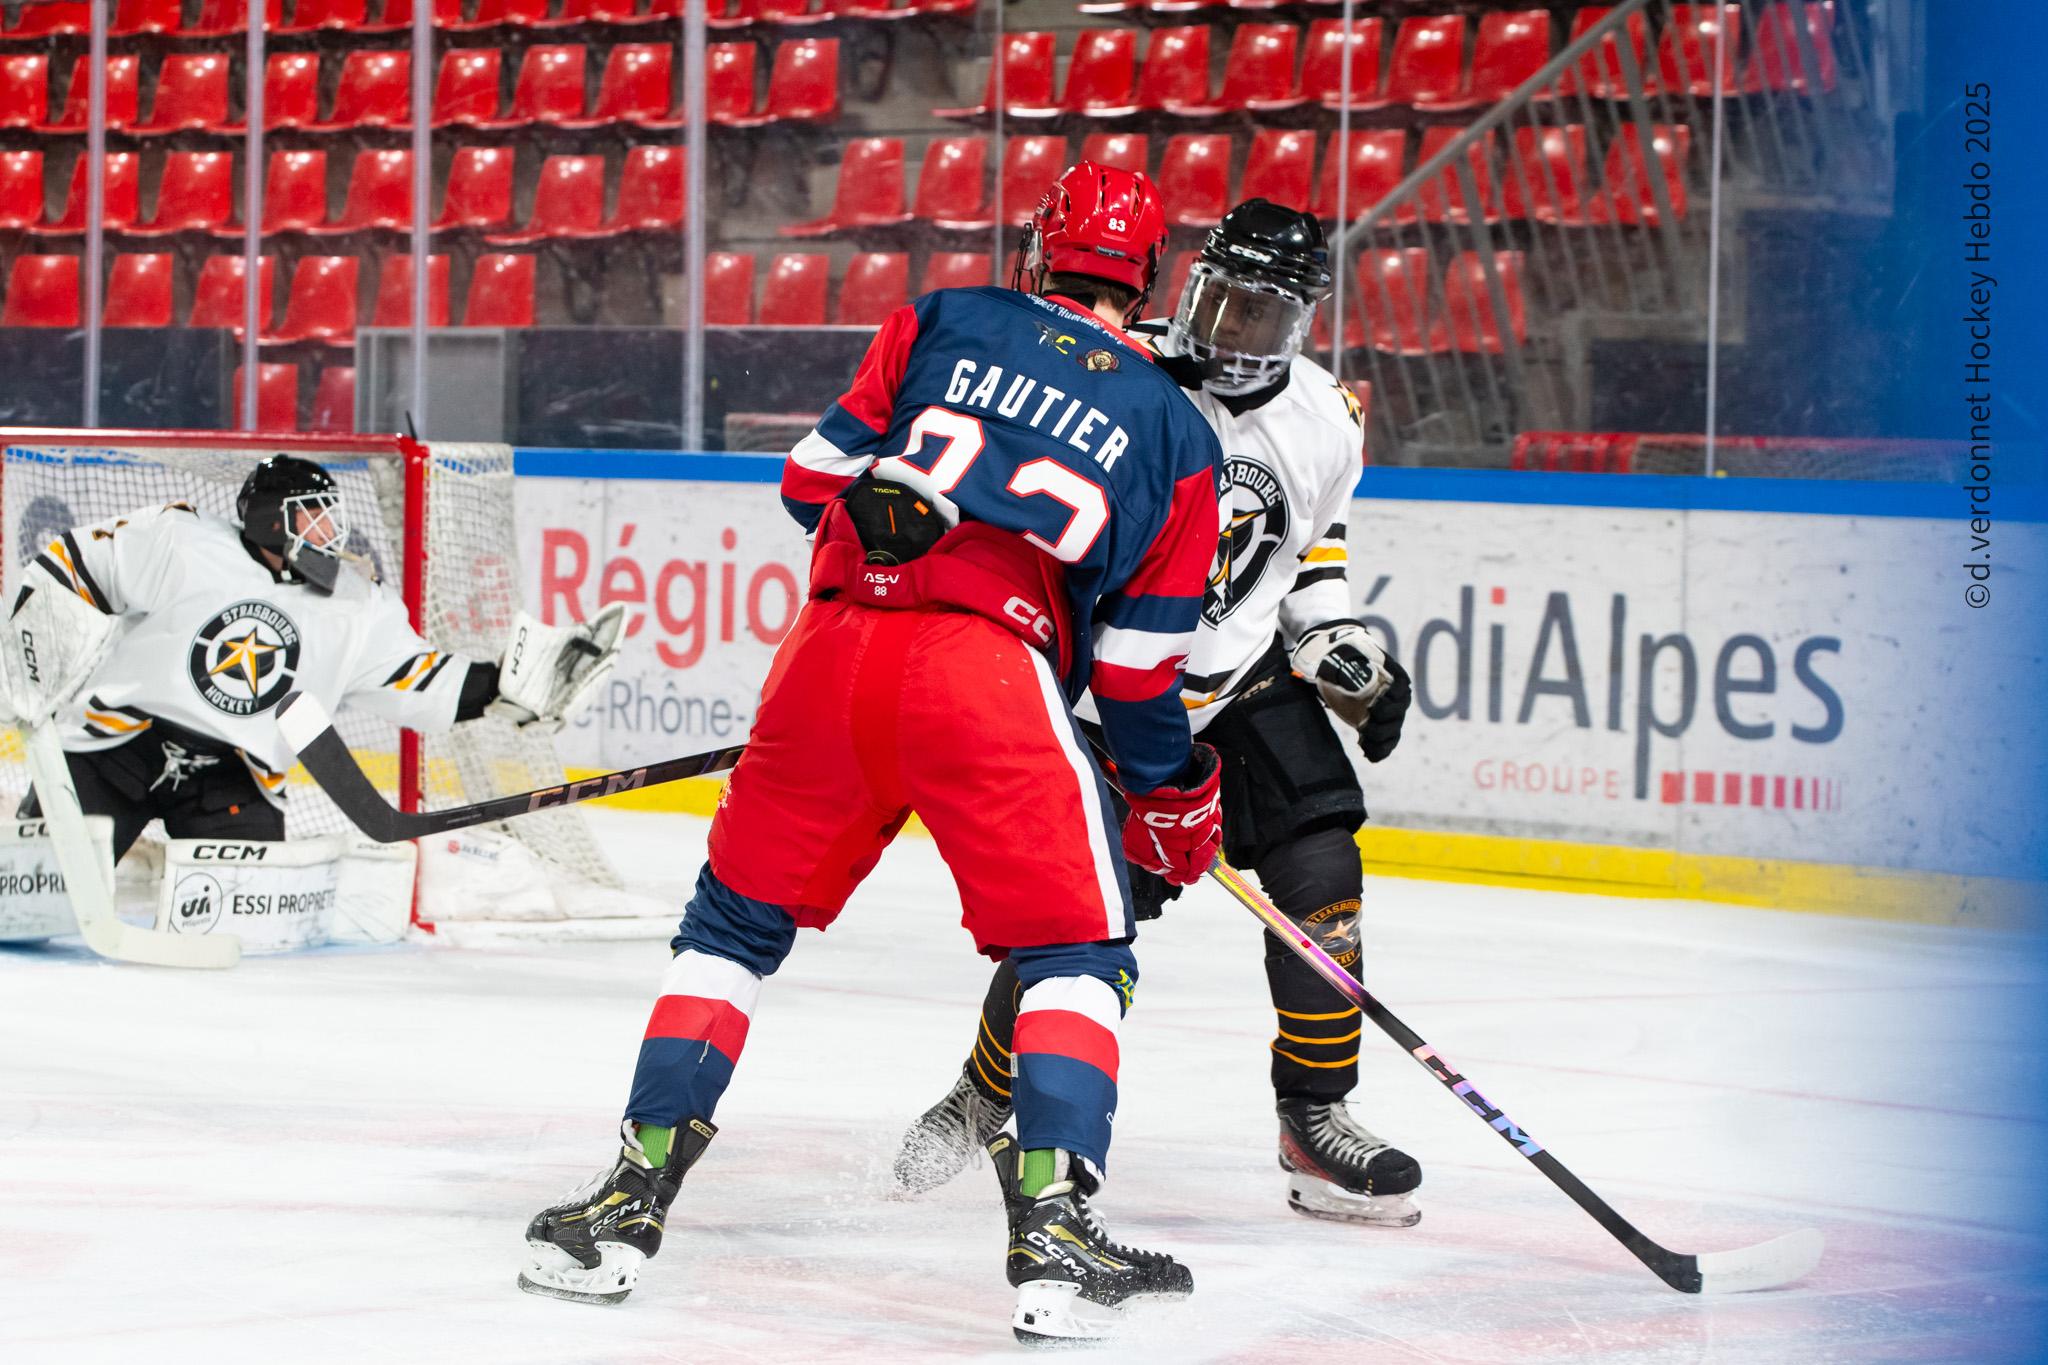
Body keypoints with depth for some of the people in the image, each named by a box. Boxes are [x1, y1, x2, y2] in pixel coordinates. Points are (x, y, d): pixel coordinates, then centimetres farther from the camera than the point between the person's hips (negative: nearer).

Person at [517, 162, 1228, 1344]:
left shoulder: (944, 323, 19)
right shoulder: (1175, 430, 16)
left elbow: (819, 477, 16)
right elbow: (1143, 663, 13)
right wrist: (1178, 796, 28)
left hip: (837, 644, 3)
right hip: (991, 672, -2)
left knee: (739, 919, 18)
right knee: (1077, 950, 8)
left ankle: (636, 1194, 17)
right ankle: (1055, 1229, -8)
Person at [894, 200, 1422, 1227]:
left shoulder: (1325, 423, -1)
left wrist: (1341, 649, 6)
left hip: (1246, 677, 5)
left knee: (1319, 870, -11)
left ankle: (1316, 1120, 0)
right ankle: (984, 1096, 13)